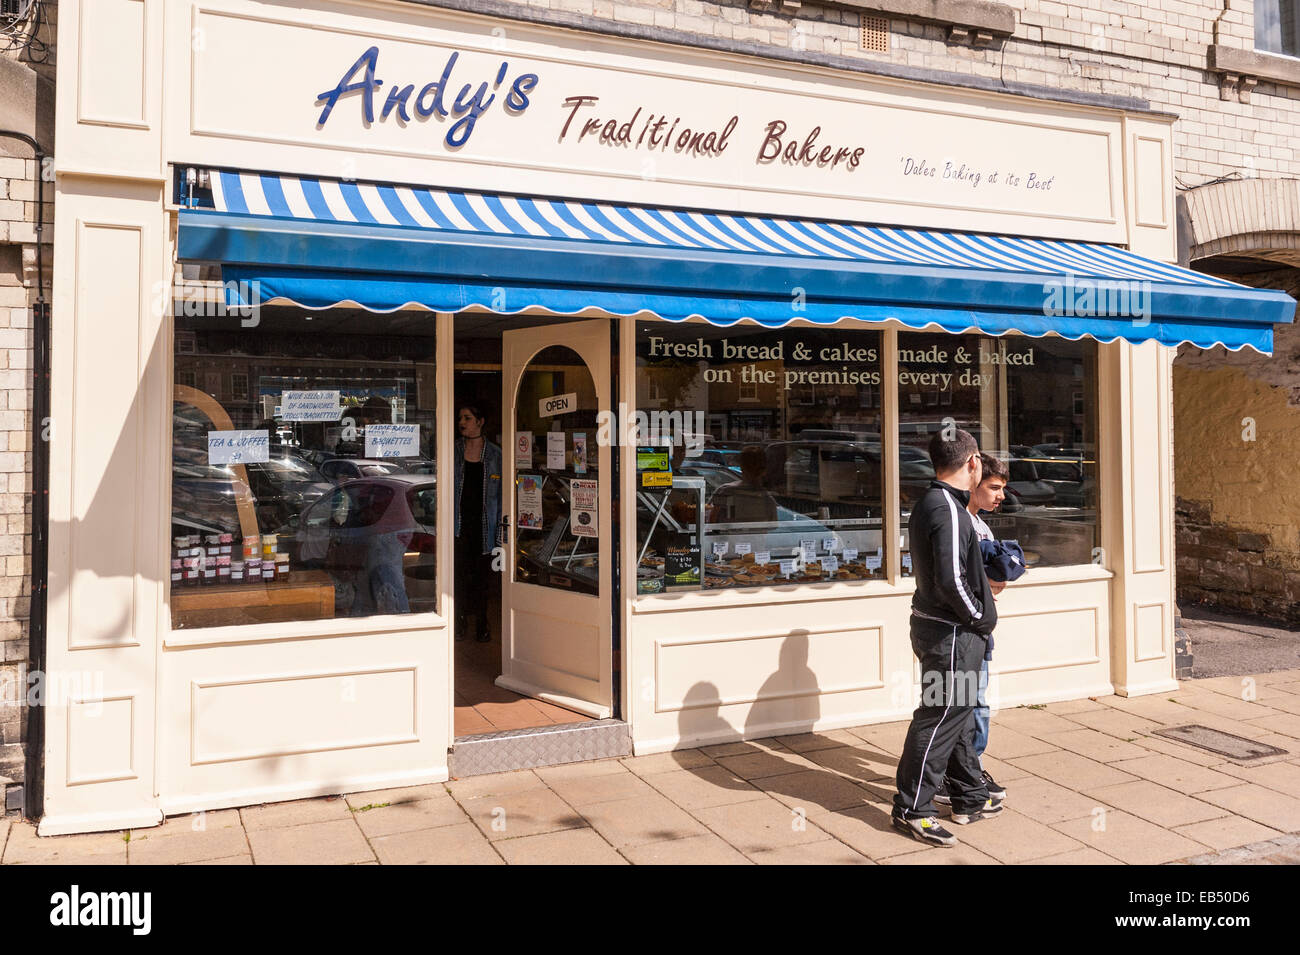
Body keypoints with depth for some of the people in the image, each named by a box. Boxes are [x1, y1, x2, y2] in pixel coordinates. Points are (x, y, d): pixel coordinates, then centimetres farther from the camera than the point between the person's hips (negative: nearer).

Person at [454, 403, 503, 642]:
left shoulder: (495, 454, 6)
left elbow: (501, 492, 7)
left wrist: (501, 524, 1)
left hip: (484, 524, 0)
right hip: (459, 523, 0)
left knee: (482, 576, 4)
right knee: (459, 574, -3)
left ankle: (481, 626, 14)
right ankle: (460, 623, 8)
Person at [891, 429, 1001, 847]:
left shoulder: (929, 503, 11)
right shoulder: (947, 509, -21)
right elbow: (952, 580, -27)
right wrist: (980, 617, -12)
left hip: (937, 625, 10)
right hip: (951, 634, -10)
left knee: (959, 715, 19)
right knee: (939, 718, -2)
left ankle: (970, 799, 33)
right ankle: (911, 810, 8)